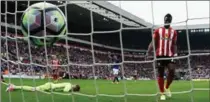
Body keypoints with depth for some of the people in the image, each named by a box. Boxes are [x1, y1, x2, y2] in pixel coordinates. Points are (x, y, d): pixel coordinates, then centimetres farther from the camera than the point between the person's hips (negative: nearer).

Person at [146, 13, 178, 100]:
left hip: (170, 55, 1)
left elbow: (174, 44, 16)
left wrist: (175, 54, 3)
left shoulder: (173, 32, 12)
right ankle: (162, 93, 9)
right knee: (160, 74, 1)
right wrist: (148, 52, -7)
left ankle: (166, 88, 10)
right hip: (160, 54, -1)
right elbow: (153, 42, 4)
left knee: (172, 71, -15)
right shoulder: (158, 30, 6)